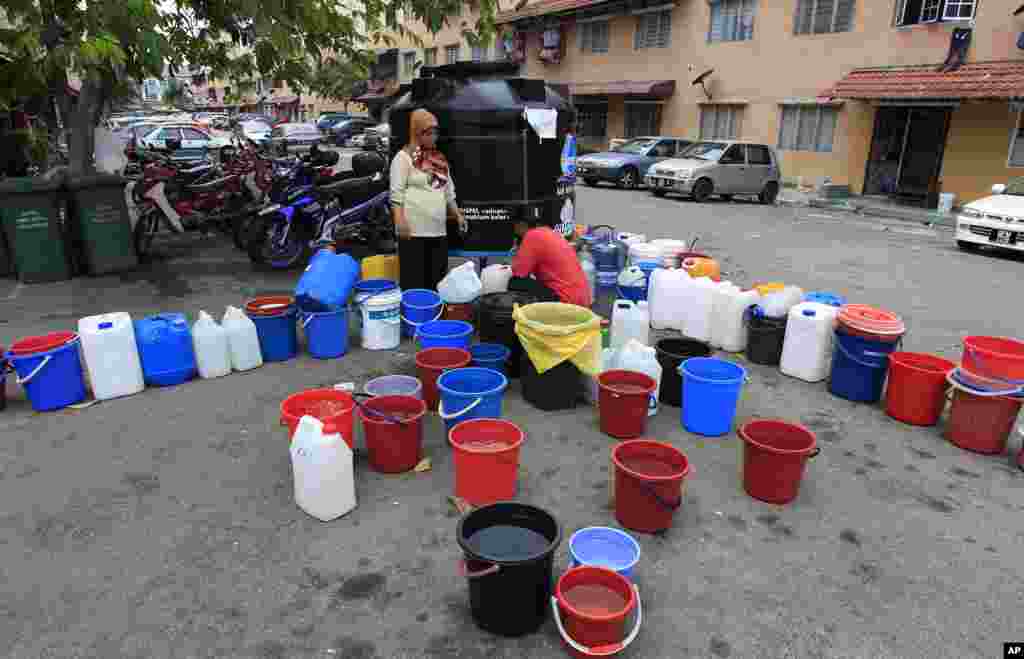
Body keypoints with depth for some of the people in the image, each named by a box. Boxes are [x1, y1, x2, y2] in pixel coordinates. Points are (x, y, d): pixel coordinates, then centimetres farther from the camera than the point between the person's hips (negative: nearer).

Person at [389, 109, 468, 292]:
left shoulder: (439, 158, 19)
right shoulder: (404, 157, -2)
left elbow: (449, 192, 25)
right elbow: (396, 193, -9)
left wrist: (457, 214, 18)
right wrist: (400, 220, -19)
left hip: (438, 231, 7)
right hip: (414, 230, -7)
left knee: (437, 281, 11)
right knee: (413, 281, -6)